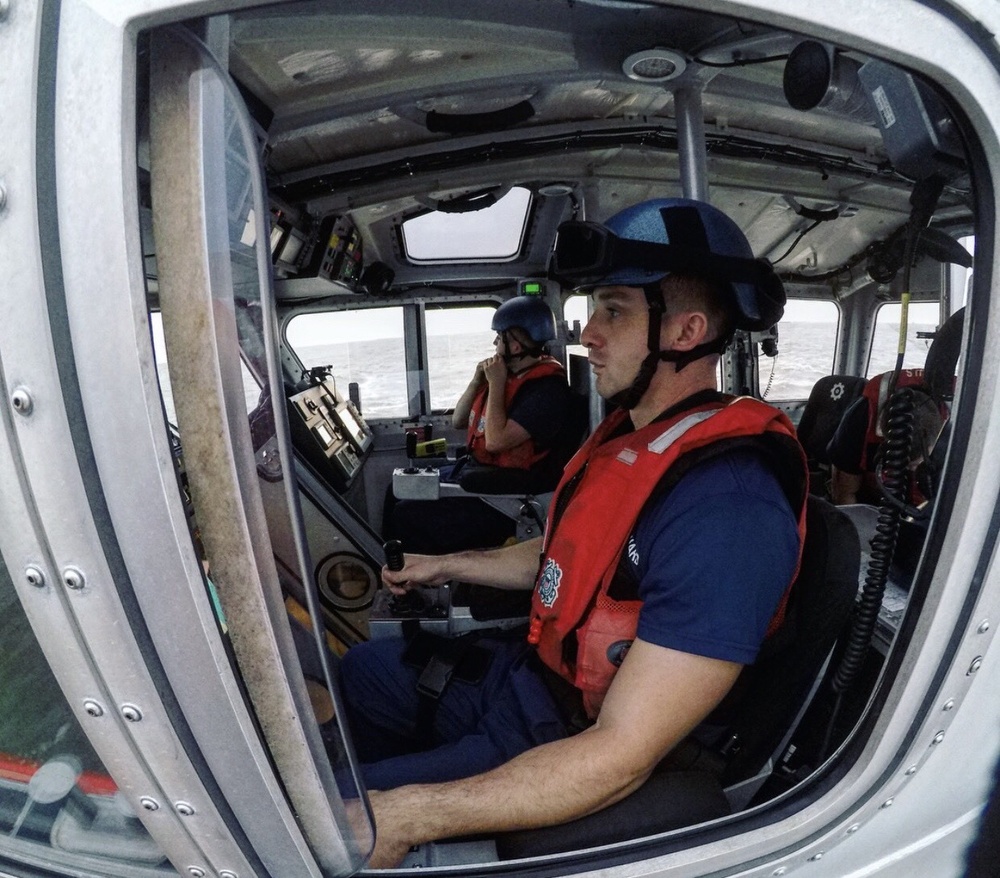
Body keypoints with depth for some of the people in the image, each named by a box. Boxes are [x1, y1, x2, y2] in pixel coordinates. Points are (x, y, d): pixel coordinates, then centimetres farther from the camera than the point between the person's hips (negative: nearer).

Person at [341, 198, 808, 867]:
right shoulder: (629, 433, -2)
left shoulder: (727, 506, -33)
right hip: (533, 671, 9)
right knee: (365, 670, 21)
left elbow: (622, 757, -31)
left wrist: (406, 819, -29)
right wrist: (446, 566, 19)